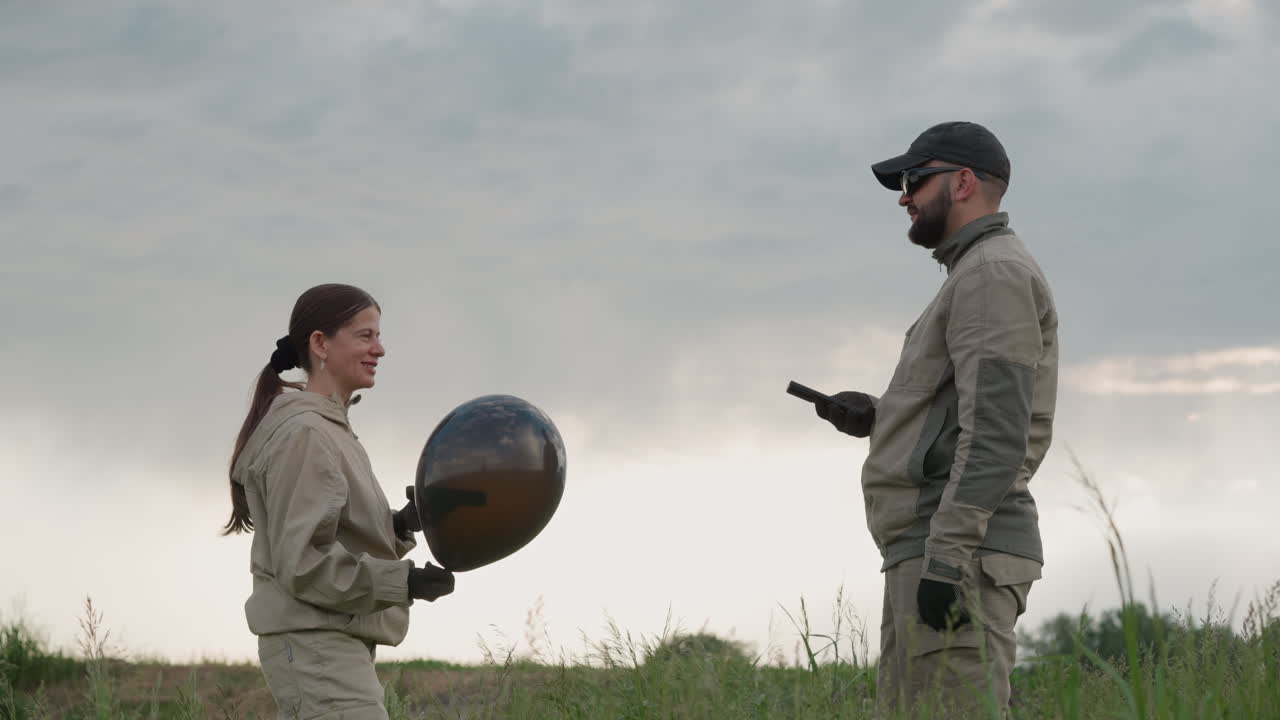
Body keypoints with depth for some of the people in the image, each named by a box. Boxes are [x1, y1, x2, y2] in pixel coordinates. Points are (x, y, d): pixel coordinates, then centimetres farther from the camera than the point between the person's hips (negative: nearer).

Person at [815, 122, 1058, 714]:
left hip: (961, 554, -11)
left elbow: (997, 426, -19)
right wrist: (876, 418, 16)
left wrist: (948, 553, -25)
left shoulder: (995, 272, -8)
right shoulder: (974, 279, 26)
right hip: (938, 551, 11)